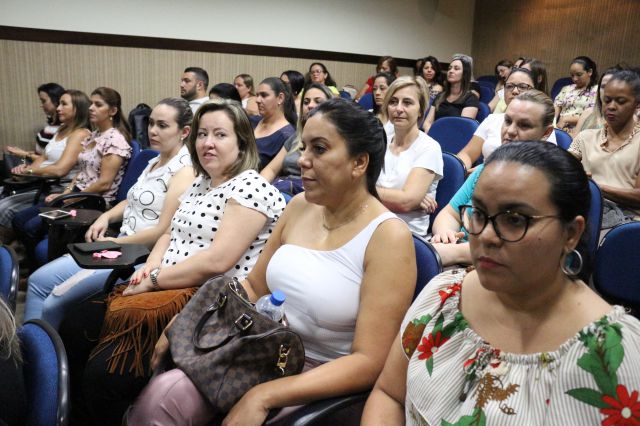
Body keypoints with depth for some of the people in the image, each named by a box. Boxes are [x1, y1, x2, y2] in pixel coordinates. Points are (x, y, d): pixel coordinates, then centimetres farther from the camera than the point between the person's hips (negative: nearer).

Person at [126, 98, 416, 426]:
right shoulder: (300, 207, 4)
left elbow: (370, 362, -18)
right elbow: (254, 287, 12)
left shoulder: (388, 237, -15)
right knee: (160, 397, -17)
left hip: (327, 385, -4)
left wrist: (264, 396, -23)